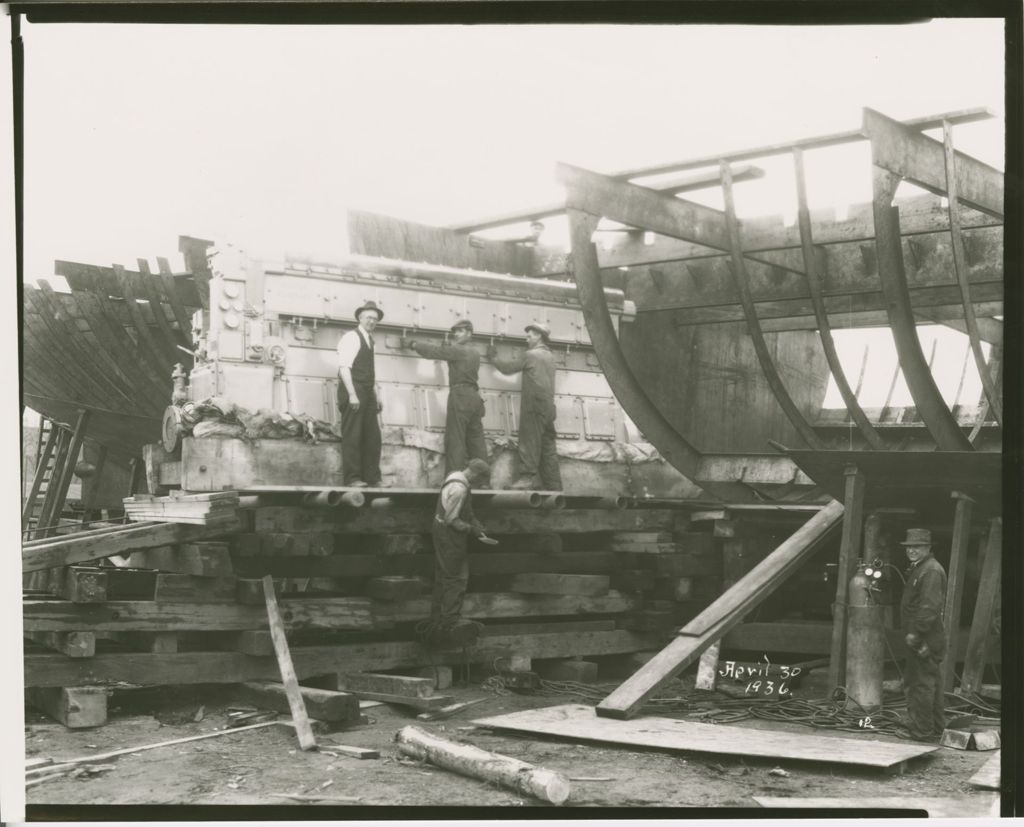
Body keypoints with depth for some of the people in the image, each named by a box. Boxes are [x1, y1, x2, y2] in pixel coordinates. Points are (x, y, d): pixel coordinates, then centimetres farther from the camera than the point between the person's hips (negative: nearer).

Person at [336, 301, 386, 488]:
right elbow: (343, 367, -14)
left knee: (373, 436, 6)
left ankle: (372, 478, 10)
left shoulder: (369, 340, 20)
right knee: (352, 436, -7)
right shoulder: (351, 337, -5)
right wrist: (352, 394, -20)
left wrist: (376, 394, 13)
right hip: (353, 391, -8)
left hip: (367, 393, 8)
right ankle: (352, 478, -5)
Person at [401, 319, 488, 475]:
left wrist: (412, 344, 9)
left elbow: (432, 351, -2)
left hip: (460, 396, -8)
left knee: (455, 440, -9)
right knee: (476, 440, 5)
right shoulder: (475, 353, 17)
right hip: (474, 396, 8)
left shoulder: (457, 350, -5)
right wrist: (447, 349, 21)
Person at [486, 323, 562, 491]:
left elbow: (507, 367, 3)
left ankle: (527, 478, -18)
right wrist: (518, 360, 21)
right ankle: (554, 486, 4)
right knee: (548, 446, 6)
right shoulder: (550, 356, 17)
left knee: (530, 442, -10)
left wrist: (493, 356, 17)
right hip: (549, 406, 7)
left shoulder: (531, 355, -4)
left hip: (534, 406, -7)